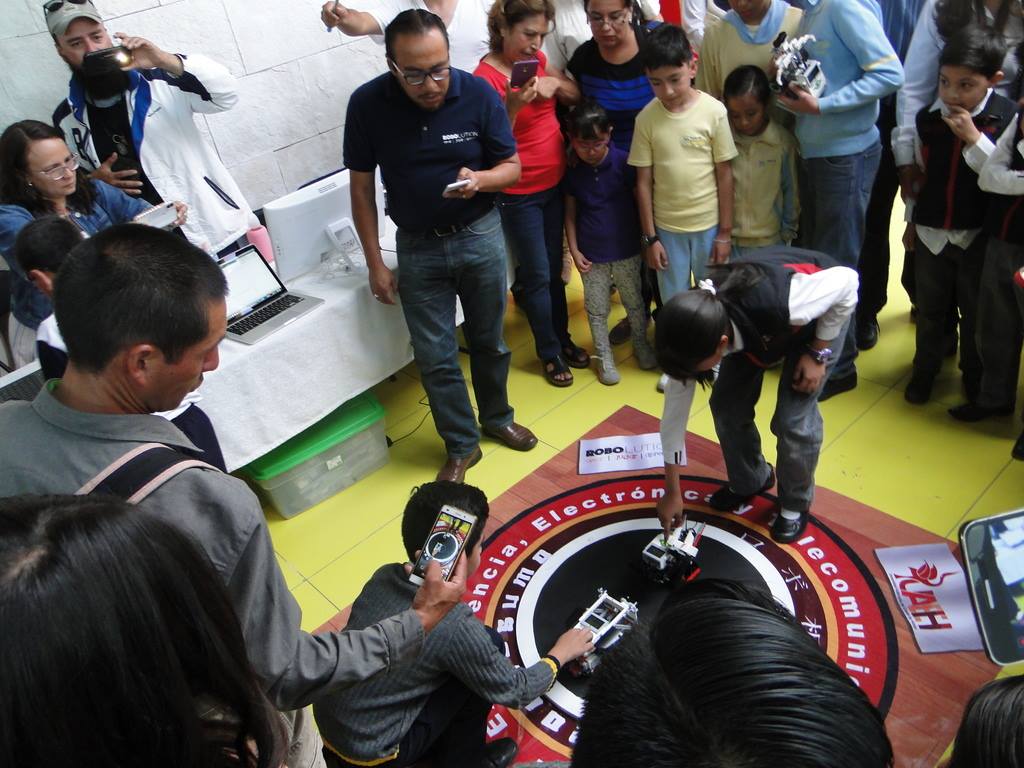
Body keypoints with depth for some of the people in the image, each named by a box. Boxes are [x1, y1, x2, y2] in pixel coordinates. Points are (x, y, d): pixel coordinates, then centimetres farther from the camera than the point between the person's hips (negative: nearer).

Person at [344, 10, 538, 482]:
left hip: (480, 236, 0)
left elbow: (512, 167, -5)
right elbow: (362, 187, -5)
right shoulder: (367, 104, -15)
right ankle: (461, 446, 24)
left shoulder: (478, 94, -15)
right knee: (435, 356, 5)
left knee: (489, 340, 16)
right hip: (418, 247, 0)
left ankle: (497, 418, 40)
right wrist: (375, 263, -5)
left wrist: (480, 179, -29)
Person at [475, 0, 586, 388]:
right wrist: (512, 106, -36)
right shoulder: (486, 77, -18)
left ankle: (562, 337, 34)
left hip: (554, 183, 7)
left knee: (555, 269, 17)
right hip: (519, 194, -7)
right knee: (538, 275, 5)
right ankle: (550, 352, 23)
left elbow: (576, 95, 12)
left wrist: (556, 83, -8)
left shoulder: (537, 60, 3)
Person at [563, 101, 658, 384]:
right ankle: (604, 356, 28)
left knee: (635, 302, 16)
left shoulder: (623, 162, -13)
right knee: (597, 309, 12)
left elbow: (640, 200, -5)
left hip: (626, 250, -1)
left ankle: (641, 344, 38)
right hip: (591, 253, 1)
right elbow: (570, 212, 0)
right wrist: (574, 250, -3)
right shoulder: (571, 169, -7)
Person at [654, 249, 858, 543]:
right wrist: (672, 492, -10)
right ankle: (748, 482, 26)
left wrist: (818, 353, -20)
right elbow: (674, 413, -18)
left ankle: (796, 504, 17)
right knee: (726, 405, -2)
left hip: (821, 310, -4)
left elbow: (846, 281, -25)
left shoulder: (780, 303, -46)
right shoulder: (693, 332, -30)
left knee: (793, 419, -11)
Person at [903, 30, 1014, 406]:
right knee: (929, 307, 15)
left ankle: (974, 374, 32)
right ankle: (925, 368, 33)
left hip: (978, 234, -2)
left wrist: (974, 138, -27)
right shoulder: (927, 117, -5)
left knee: (976, 310, 13)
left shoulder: (1008, 118, -14)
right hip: (931, 231, 2)